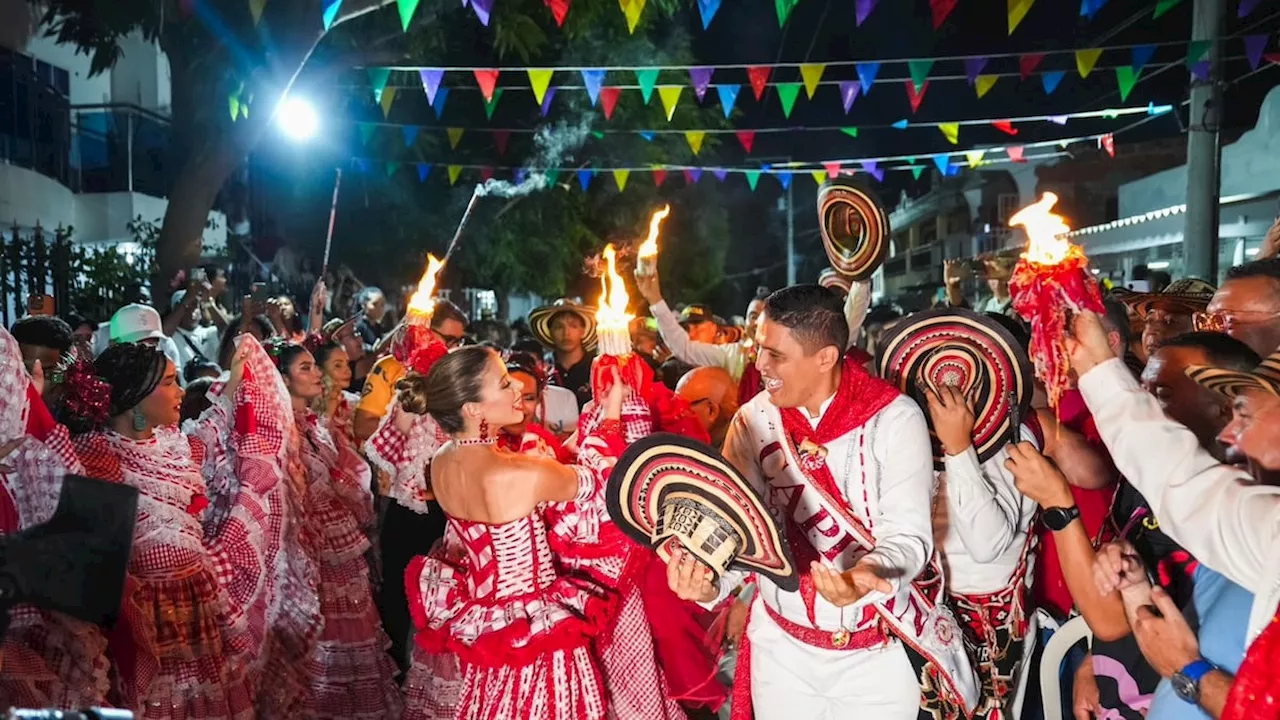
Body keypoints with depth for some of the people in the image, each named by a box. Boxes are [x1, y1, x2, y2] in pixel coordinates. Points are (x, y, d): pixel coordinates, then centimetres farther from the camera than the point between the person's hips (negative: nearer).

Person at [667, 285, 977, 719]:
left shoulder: (894, 418, -16)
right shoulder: (754, 421, -7)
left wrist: (867, 577, -41)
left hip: (881, 654, -3)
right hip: (781, 647, 3)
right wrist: (710, 581, -30)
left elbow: (908, 536, -20)